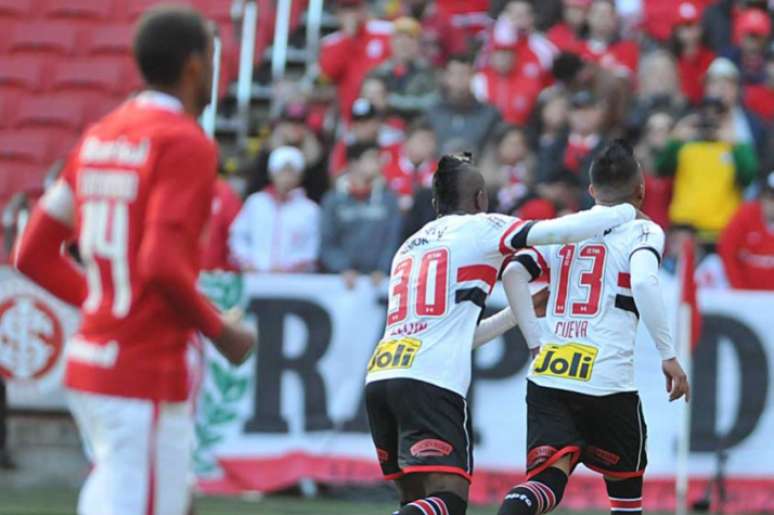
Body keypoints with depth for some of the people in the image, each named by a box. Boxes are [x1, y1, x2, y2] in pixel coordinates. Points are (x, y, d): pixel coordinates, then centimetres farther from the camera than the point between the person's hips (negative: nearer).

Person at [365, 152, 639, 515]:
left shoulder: (409, 246, 28)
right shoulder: (479, 228, 8)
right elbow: (563, 230, -2)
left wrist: (521, 311, 39)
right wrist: (626, 212, 15)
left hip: (379, 376, 7)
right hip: (430, 383, -7)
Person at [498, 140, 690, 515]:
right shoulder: (643, 232, 3)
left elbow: (514, 273, 6)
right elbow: (644, 281, -17)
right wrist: (668, 354, -13)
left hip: (546, 378, 3)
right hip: (607, 382, -3)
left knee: (547, 479, -7)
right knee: (626, 484, 18)